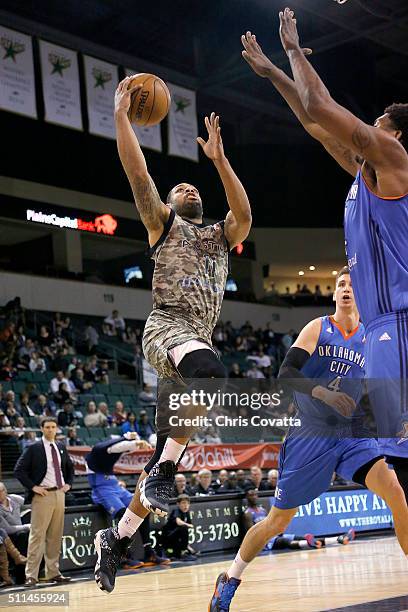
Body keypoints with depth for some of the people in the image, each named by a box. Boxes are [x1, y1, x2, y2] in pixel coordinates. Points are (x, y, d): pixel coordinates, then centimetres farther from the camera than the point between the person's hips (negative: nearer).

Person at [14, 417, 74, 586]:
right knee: (37, 535, -8)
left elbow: (70, 467, 26)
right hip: (43, 495, -6)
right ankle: (31, 575, -6)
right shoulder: (34, 448, -5)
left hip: (59, 494, 6)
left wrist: (68, 483, 12)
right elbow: (19, 470, -8)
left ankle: (53, 573, 15)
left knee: (55, 536, 9)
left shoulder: (61, 447, 12)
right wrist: (33, 487, -13)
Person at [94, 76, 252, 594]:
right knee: (209, 373, -40)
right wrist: (121, 114, 1)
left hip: (198, 339, 6)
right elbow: (137, 172, 3)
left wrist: (218, 158, 1)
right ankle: (163, 472, -31)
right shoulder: (163, 223, 15)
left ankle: (117, 537, 14)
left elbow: (244, 214, 5)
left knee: (167, 452, 3)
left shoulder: (221, 237, 27)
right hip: (165, 327, -6)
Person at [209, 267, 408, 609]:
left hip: (353, 434, 3)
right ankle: (229, 582, 24)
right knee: (278, 521, 4)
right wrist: (321, 392, -31)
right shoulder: (317, 328, -3)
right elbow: (285, 374, -14)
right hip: (310, 436, -2)